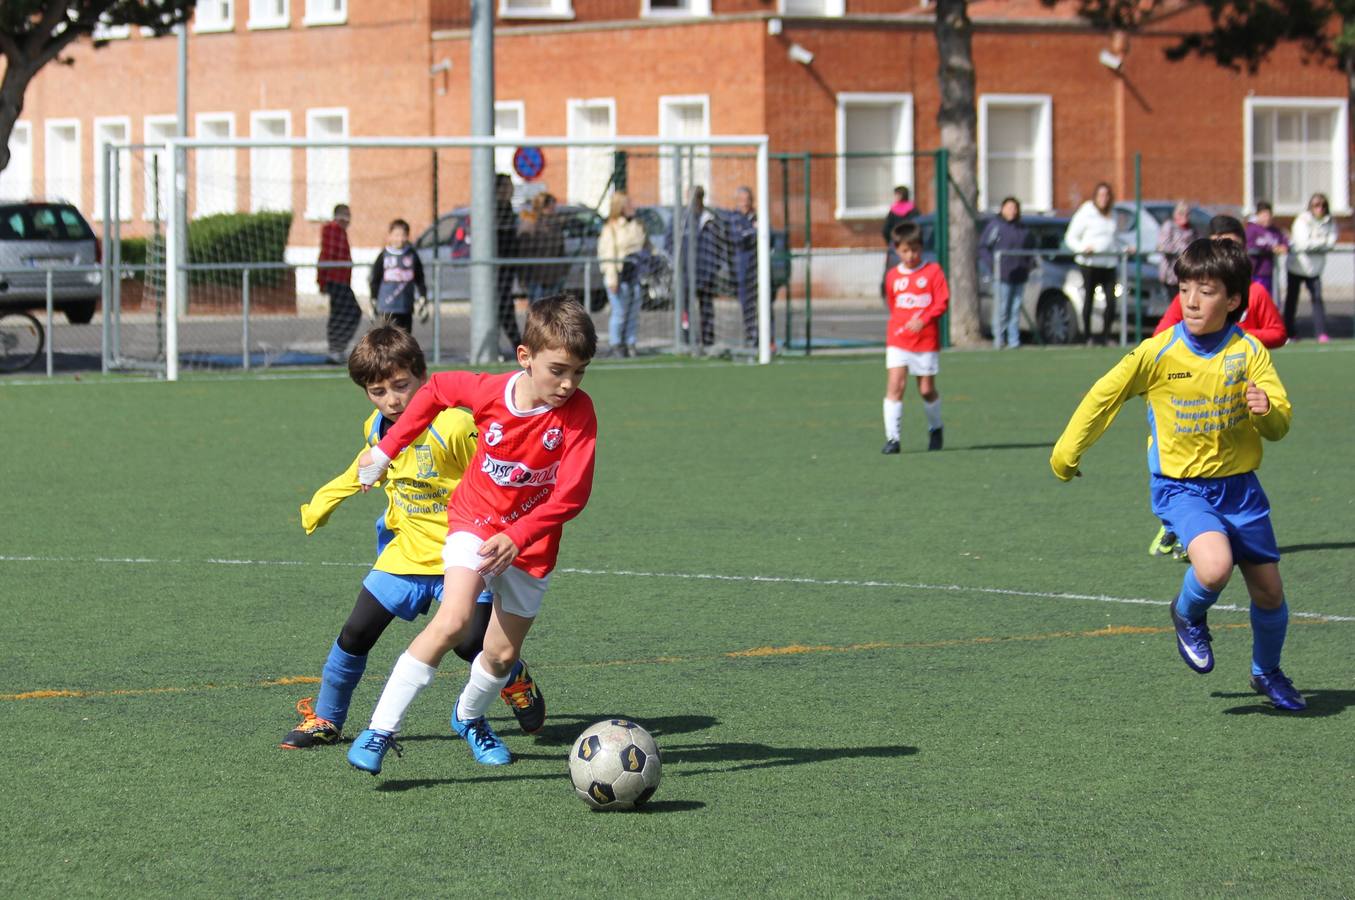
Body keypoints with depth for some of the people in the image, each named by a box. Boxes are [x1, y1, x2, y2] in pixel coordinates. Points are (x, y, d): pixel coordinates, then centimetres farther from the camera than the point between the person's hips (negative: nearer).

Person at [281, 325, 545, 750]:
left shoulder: (453, 427, -21)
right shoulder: (376, 429, -1)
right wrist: (322, 502, 26)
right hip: (407, 551, 5)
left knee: (470, 643, -14)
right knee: (356, 632, -1)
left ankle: (517, 683, 21)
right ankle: (325, 719, 17)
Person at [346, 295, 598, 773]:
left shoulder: (578, 413, -20)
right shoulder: (490, 392, -18)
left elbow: (572, 494, -25)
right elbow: (436, 389, 4)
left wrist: (517, 537, -36)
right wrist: (387, 448, 7)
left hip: (532, 544, 2)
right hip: (475, 522, -1)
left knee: (502, 655, 10)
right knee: (453, 622, -24)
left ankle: (469, 716, 44)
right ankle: (381, 730, -23)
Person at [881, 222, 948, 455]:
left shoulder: (933, 271, 0)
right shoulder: (892, 276, 8)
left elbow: (942, 302, -6)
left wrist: (923, 320, -19)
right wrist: (901, 325, 8)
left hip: (926, 340, -1)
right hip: (898, 341, 1)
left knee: (927, 389, 7)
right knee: (895, 385, -13)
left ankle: (935, 429, 34)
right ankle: (892, 438, -13)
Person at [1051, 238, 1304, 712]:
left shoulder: (1250, 351, -6)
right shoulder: (1158, 352, -11)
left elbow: (1280, 425, -4)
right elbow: (1104, 396, 2)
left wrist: (1267, 410, -28)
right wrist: (1066, 453, 9)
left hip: (1239, 485, 3)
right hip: (1180, 485, -3)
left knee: (1269, 591, 6)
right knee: (1214, 567, -29)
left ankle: (1267, 672, 36)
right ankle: (1188, 616, 7)